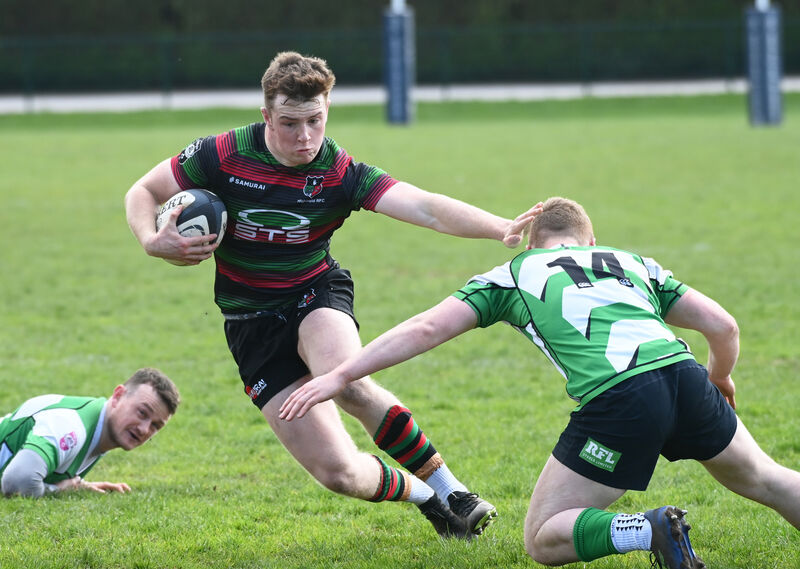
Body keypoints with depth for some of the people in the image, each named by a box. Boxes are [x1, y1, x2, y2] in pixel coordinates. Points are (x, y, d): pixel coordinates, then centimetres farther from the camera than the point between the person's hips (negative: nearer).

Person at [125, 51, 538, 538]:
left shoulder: (340, 173, -15)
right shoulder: (224, 155, -14)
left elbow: (426, 208, -28)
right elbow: (143, 193, 1)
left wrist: (502, 228, -44)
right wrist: (153, 241, -22)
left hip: (317, 293, -1)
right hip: (254, 326, 1)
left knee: (347, 381, -39)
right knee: (339, 473, -15)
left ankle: (451, 489, -18)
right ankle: (426, 498, 16)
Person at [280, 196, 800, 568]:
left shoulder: (512, 275, 21)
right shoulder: (633, 263, 28)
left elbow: (425, 330, 12)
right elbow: (723, 326, 22)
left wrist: (340, 376, 14)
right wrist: (719, 379, 43)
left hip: (616, 400, -4)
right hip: (684, 376, 4)